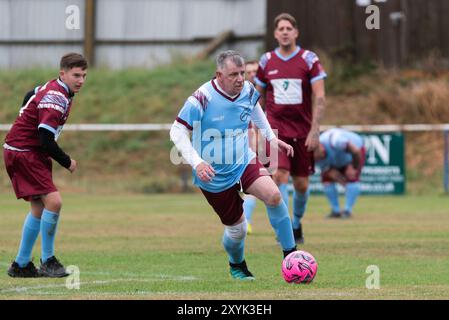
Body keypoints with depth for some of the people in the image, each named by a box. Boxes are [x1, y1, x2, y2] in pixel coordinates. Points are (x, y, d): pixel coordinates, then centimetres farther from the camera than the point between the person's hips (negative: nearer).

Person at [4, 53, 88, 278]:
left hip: (30, 154, 11)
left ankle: (21, 265, 20)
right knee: (53, 201, -20)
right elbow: (46, 140, -26)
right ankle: (48, 261, -12)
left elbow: (30, 97, 28)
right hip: (23, 154, -11)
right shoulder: (56, 98, -22)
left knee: (39, 207, 14)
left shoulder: (52, 88, 9)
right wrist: (67, 162, -13)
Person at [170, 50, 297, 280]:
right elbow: (177, 132, -20)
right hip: (214, 175, -4)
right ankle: (236, 265, 37)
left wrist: (271, 137, 19)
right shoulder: (202, 99, -23)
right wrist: (197, 163, -31)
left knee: (273, 195, -23)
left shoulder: (247, 91, -6)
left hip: (244, 162, 4)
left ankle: (290, 254, -11)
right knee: (237, 228, 3)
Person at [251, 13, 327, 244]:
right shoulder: (266, 61, 4)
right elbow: (259, 98, 14)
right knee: (279, 175, -20)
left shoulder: (309, 60, -3)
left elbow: (320, 97, -7)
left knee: (301, 184, 6)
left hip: (303, 132, 0)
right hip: (275, 129, 0)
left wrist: (314, 131, -14)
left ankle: (296, 224, 31)